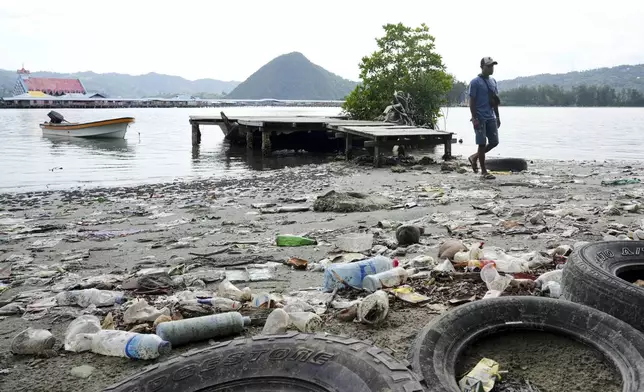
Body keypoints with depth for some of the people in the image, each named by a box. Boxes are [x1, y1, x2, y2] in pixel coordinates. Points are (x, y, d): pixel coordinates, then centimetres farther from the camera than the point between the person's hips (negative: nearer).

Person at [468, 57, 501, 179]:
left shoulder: (493, 81, 14)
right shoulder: (475, 82, -7)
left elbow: (495, 100, 18)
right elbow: (472, 101, -10)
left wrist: (497, 116, 16)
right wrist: (474, 118, -16)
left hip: (491, 117, 7)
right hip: (480, 118, -7)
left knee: (494, 142, 5)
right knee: (482, 144, -2)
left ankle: (474, 157, 24)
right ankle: (484, 171, 6)